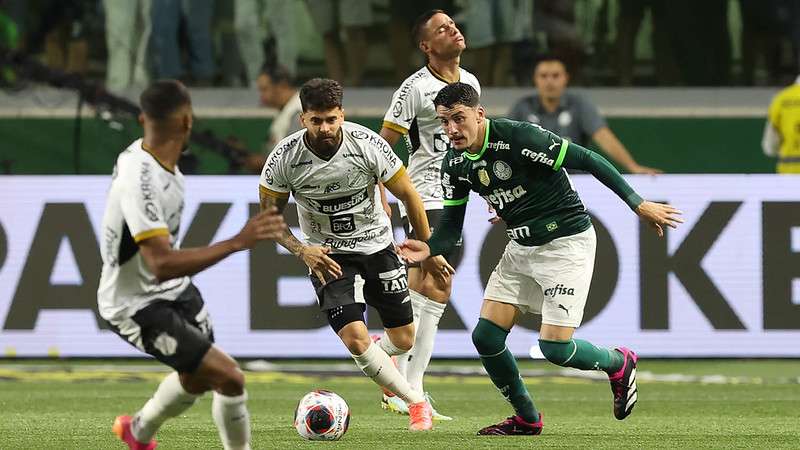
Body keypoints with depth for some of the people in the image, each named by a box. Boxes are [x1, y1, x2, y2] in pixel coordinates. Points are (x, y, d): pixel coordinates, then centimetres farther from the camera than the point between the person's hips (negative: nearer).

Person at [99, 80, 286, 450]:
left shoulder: (142, 154, -5)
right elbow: (163, 265, -42)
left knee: (197, 378, 26)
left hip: (175, 289, 10)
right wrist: (239, 242, -46)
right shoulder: (140, 181, -35)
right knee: (228, 377, -16)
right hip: (136, 305, -10)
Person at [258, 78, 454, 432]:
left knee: (403, 339, 7)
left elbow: (407, 194, -5)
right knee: (354, 337, -20)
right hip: (327, 255, -2)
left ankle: (376, 360, 46)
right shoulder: (285, 157, -19)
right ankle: (416, 402, 1)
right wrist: (301, 250, -20)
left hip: (377, 246, 2)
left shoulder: (366, 144, -19)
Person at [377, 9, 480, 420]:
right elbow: (382, 146, -8)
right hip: (423, 198, -8)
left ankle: (412, 391, 9)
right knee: (423, 284, -19)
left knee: (437, 297, 6)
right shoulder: (415, 88, -10)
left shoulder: (470, 83, 12)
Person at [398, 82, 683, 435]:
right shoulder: (454, 165, -1)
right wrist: (428, 249, -17)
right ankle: (526, 419, 18)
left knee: (554, 347, -14)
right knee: (485, 337, -3)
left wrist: (638, 205, -20)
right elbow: (451, 226, 6)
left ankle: (618, 363, 18)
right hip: (520, 249, 7)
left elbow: (589, 161, -20)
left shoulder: (518, 138, -24)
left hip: (566, 244, -7)